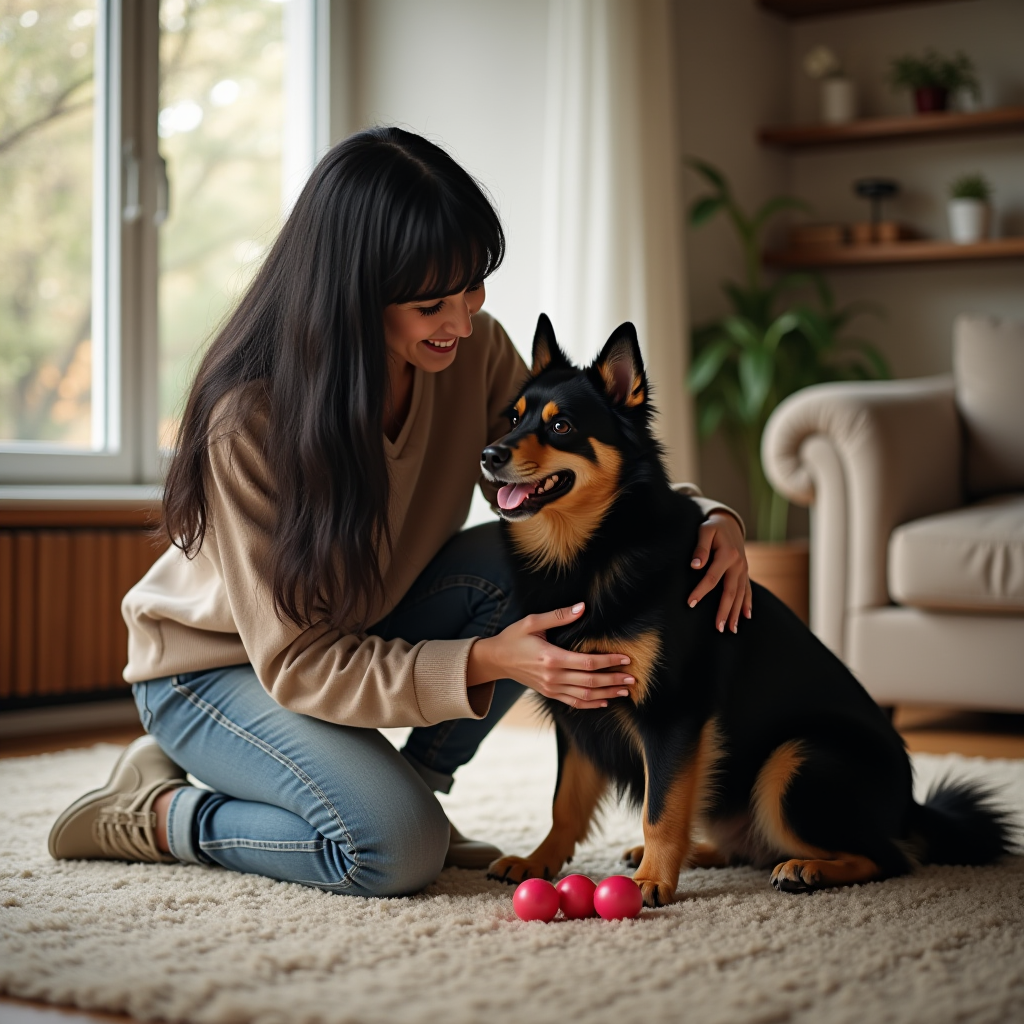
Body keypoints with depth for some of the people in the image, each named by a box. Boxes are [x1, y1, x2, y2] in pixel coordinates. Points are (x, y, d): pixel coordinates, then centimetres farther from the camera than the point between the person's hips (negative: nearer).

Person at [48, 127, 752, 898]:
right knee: (398, 850, -28)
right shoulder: (247, 421, -32)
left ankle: (410, 781, -2)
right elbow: (296, 663, -28)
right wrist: (484, 662, -40)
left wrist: (705, 517, -27)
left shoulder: (474, 351, -17)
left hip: (366, 627, 6)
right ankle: (154, 810, -2)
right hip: (217, 662, -5)